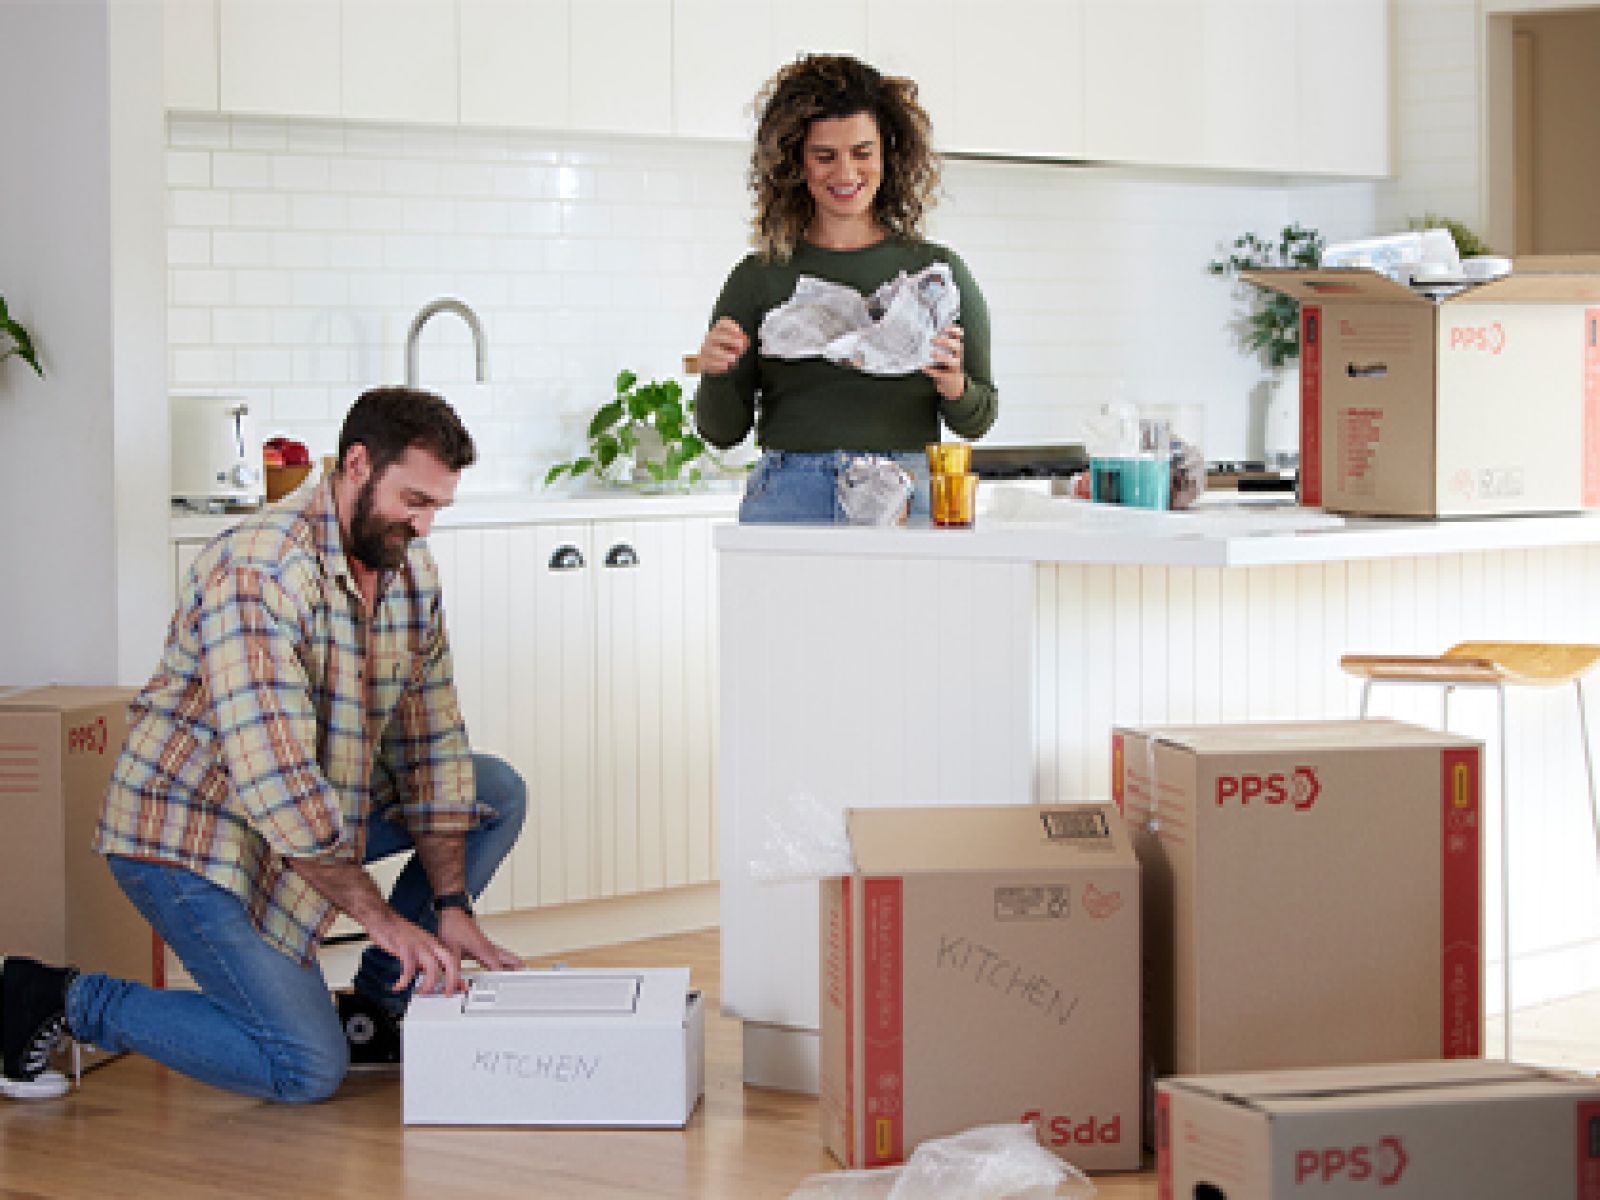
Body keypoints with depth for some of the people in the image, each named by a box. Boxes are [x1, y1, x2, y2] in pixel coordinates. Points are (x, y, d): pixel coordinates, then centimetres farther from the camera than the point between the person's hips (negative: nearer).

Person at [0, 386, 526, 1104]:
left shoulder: (413, 573, 1)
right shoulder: (260, 571, -28)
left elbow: (431, 741, 3)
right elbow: (274, 775, -33)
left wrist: (452, 907, -7)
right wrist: (379, 915, -32)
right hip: (191, 833, -9)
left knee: (497, 793, 4)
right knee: (308, 1070, -14)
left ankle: (375, 1006, 9)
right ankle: (66, 1001, -1)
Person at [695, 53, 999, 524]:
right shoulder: (760, 277, 9)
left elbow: (977, 421, 11)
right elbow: (722, 430, 9)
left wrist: (954, 387, -10)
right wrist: (716, 374, -11)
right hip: (787, 498, 0)